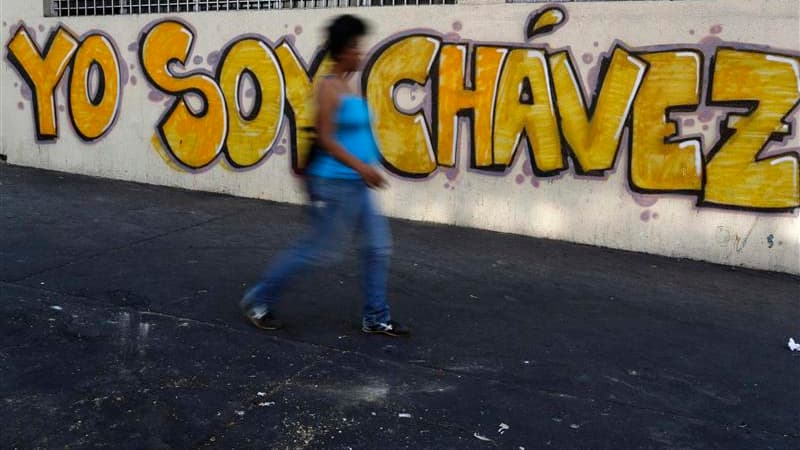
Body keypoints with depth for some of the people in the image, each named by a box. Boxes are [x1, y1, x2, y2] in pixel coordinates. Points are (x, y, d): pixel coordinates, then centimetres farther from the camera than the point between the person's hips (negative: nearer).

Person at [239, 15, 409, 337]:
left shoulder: (346, 86, 12)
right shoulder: (329, 87, -15)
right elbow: (325, 138, -20)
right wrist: (361, 166, -22)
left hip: (355, 184, 9)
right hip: (336, 183, -9)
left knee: (378, 246, 9)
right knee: (319, 251, 0)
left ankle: (375, 318, 19)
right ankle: (258, 300, 16)